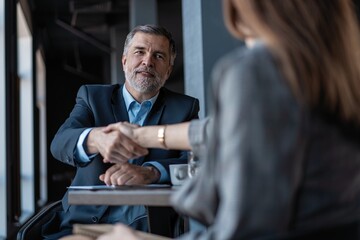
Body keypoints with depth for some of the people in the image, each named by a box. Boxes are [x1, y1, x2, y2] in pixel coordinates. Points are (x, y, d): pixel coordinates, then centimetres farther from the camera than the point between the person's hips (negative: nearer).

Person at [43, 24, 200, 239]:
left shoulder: (185, 108, 9)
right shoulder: (92, 96, 8)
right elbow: (60, 143, -9)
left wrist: (151, 172, -27)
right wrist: (95, 138, -33)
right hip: (84, 221, 1)